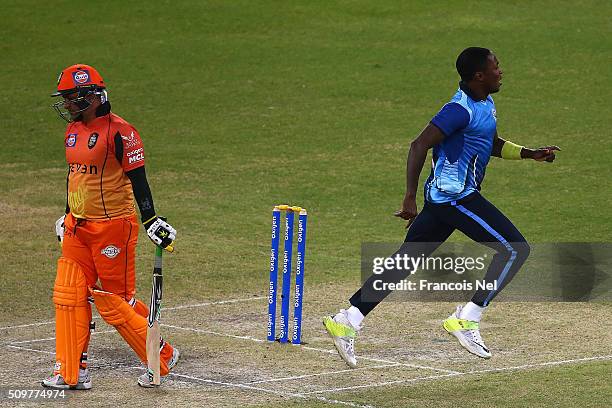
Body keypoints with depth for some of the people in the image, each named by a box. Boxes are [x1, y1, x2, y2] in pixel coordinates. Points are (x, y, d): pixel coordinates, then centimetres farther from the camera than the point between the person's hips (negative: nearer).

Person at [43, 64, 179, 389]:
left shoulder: (118, 131, -15)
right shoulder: (73, 130, 11)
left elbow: (137, 178, -15)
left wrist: (150, 221, -18)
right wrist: (67, 216, 27)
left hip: (113, 227, -8)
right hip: (78, 227, 8)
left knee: (113, 303, -2)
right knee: (68, 296, 3)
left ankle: (163, 357, 14)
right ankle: (71, 372, 8)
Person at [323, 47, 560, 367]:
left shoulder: (485, 104, 13)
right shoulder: (462, 109, -19)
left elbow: (492, 144, 29)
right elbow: (419, 145, -23)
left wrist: (530, 153, 16)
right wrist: (410, 197, -25)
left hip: (443, 197, 10)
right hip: (456, 196, -10)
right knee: (515, 249, -7)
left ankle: (347, 321, 9)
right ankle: (466, 320, -7)